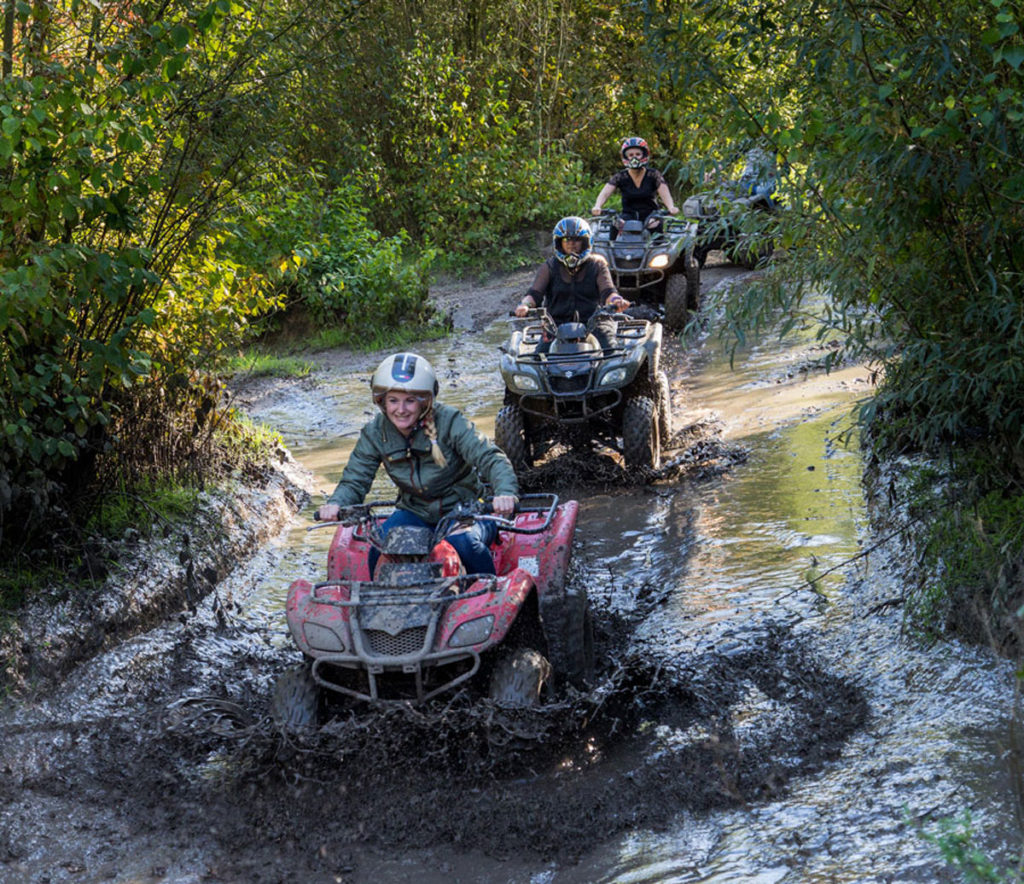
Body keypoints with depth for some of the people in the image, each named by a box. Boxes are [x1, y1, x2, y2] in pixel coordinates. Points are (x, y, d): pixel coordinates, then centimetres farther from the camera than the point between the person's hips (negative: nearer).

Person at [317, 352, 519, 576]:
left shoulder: (449, 422, -18)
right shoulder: (375, 433, -6)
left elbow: (490, 459, -24)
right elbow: (354, 480, -4)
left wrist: (505, 492, -46)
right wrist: (335, 504, -28)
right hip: (415, 513, 3)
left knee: (465, 544, -34)